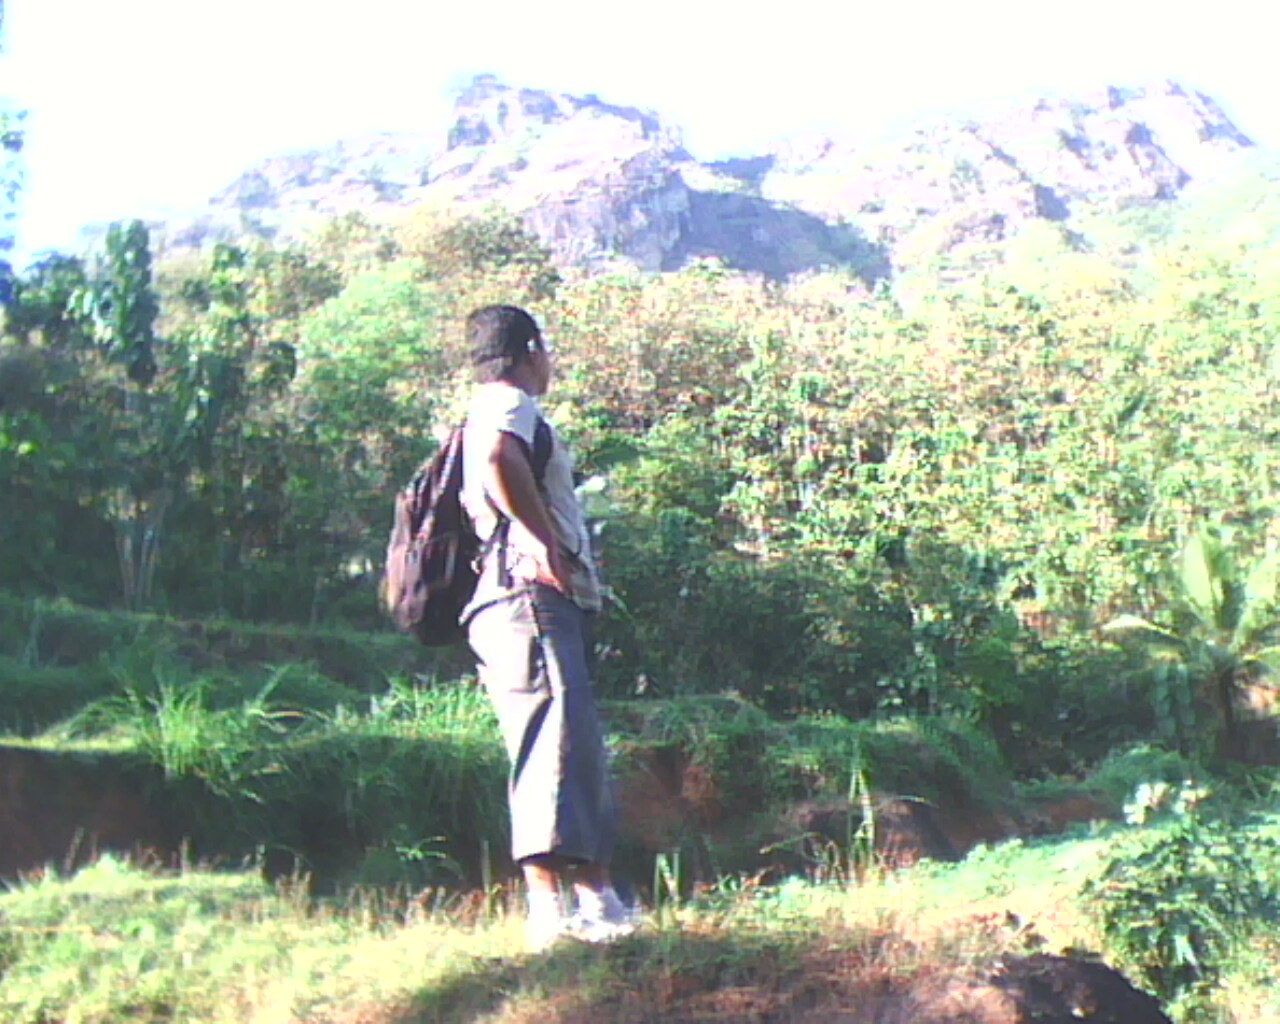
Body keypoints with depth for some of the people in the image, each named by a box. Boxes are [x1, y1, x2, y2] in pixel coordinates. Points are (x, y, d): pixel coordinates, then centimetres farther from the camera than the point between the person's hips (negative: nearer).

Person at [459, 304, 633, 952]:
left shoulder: (495, 410, 29)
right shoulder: (507, 404, -2)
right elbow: (497, 458, -25)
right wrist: (543, 539, -19)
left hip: (546, 603, 10)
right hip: (530, 596, -10)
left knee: (578, 751, 8)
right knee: (560, 741, -19)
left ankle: (596, 895, 9)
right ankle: (551, 910, -26)